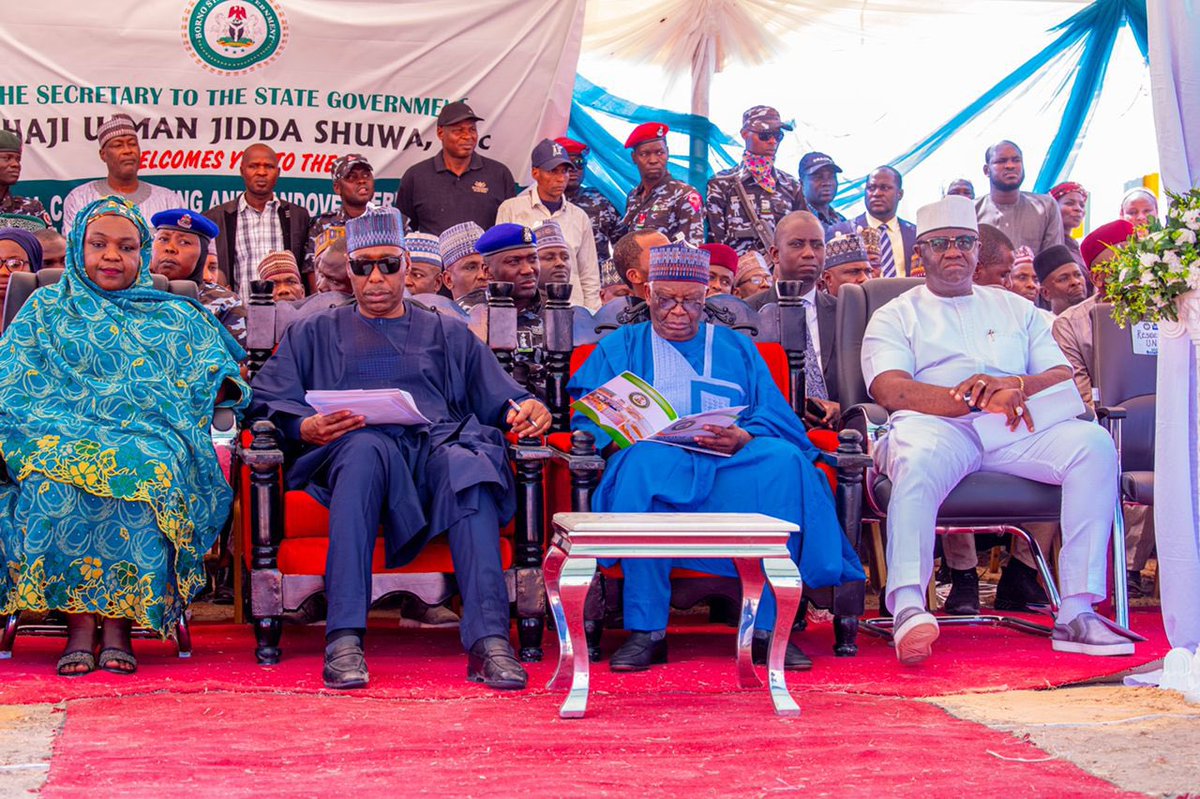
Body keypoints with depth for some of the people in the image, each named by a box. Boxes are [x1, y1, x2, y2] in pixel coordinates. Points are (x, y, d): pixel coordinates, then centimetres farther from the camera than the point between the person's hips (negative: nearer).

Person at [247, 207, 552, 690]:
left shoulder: (448, 334, 32)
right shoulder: (315, 334, 29)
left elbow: (499, 398, 23)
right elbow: (266, 401, 15)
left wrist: (526, 410, -2)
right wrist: (307, 427, -7)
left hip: (438, 444, 1)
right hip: (354, 449, -1)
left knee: (467, 466, -37)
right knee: (365, 447, -40)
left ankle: (489, 640, -49)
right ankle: (344, 641, -49)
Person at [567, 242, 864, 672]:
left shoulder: (737, 348, 24)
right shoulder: (621, 346, 22)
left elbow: (775, 418, 10)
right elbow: (590, 419, 8)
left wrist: (743, 439, -13)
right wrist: (618, 438, -15)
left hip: (733, 464, 1)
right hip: (658, 462, -1)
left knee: (784, 461, -32)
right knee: (644, 462, -38)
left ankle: (766, 626, -29)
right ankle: (646, 630, -35)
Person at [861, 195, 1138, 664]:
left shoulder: (1016, 309, 28)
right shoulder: (896, 316, 17)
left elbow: (1063, 377, 15)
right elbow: (891, 390, -2)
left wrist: (1015, 386, -9)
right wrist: (977, 398, -15)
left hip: (1017, 431, 3)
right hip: (937, 426, -3)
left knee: (1094, 444, -25)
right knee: (916, 460, -39)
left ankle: (1077, 612, -29)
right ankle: (908, 608, -47)